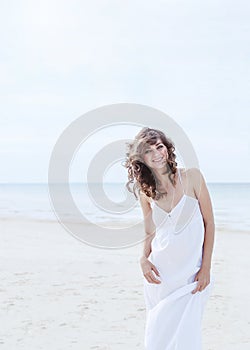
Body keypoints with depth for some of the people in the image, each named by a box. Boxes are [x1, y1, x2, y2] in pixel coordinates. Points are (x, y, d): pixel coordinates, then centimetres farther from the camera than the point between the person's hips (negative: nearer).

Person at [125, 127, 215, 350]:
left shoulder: (192, 177, -4)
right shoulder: (145, 191, 5)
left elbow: (209, 223, -1)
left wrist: (206, 268, -6)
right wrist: (144, 259, -8)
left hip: (189, 276, -2)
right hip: (159, 274, 3)